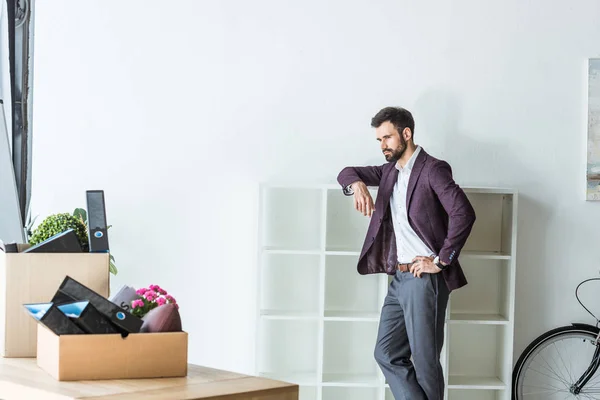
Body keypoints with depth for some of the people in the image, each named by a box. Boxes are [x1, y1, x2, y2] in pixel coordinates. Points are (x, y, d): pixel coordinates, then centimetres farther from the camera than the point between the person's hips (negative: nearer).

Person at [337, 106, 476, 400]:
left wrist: (441, 261, -18)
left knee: (425, 361, -2)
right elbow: (346, 173, 20)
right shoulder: (390, 170, 16)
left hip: (425, 278, -8)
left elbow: (463, 213, -21)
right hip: (399, 278, 8)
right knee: (387, 354, 7)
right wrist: (357, 184, -5)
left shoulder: (433, 169, -10)